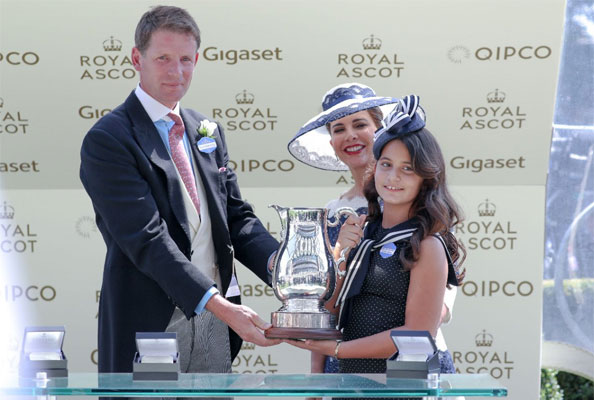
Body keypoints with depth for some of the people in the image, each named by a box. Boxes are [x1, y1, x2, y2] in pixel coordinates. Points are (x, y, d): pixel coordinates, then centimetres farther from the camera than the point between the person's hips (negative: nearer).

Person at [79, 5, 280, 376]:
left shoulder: (208, 132, 14)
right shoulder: (107, 141, -10)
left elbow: (236, 216, 13)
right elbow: (147, 239, -19)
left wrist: (277, 262, -9)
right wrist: (219, 305, -27)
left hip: (214, 325, 6)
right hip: (150, 324, -6)